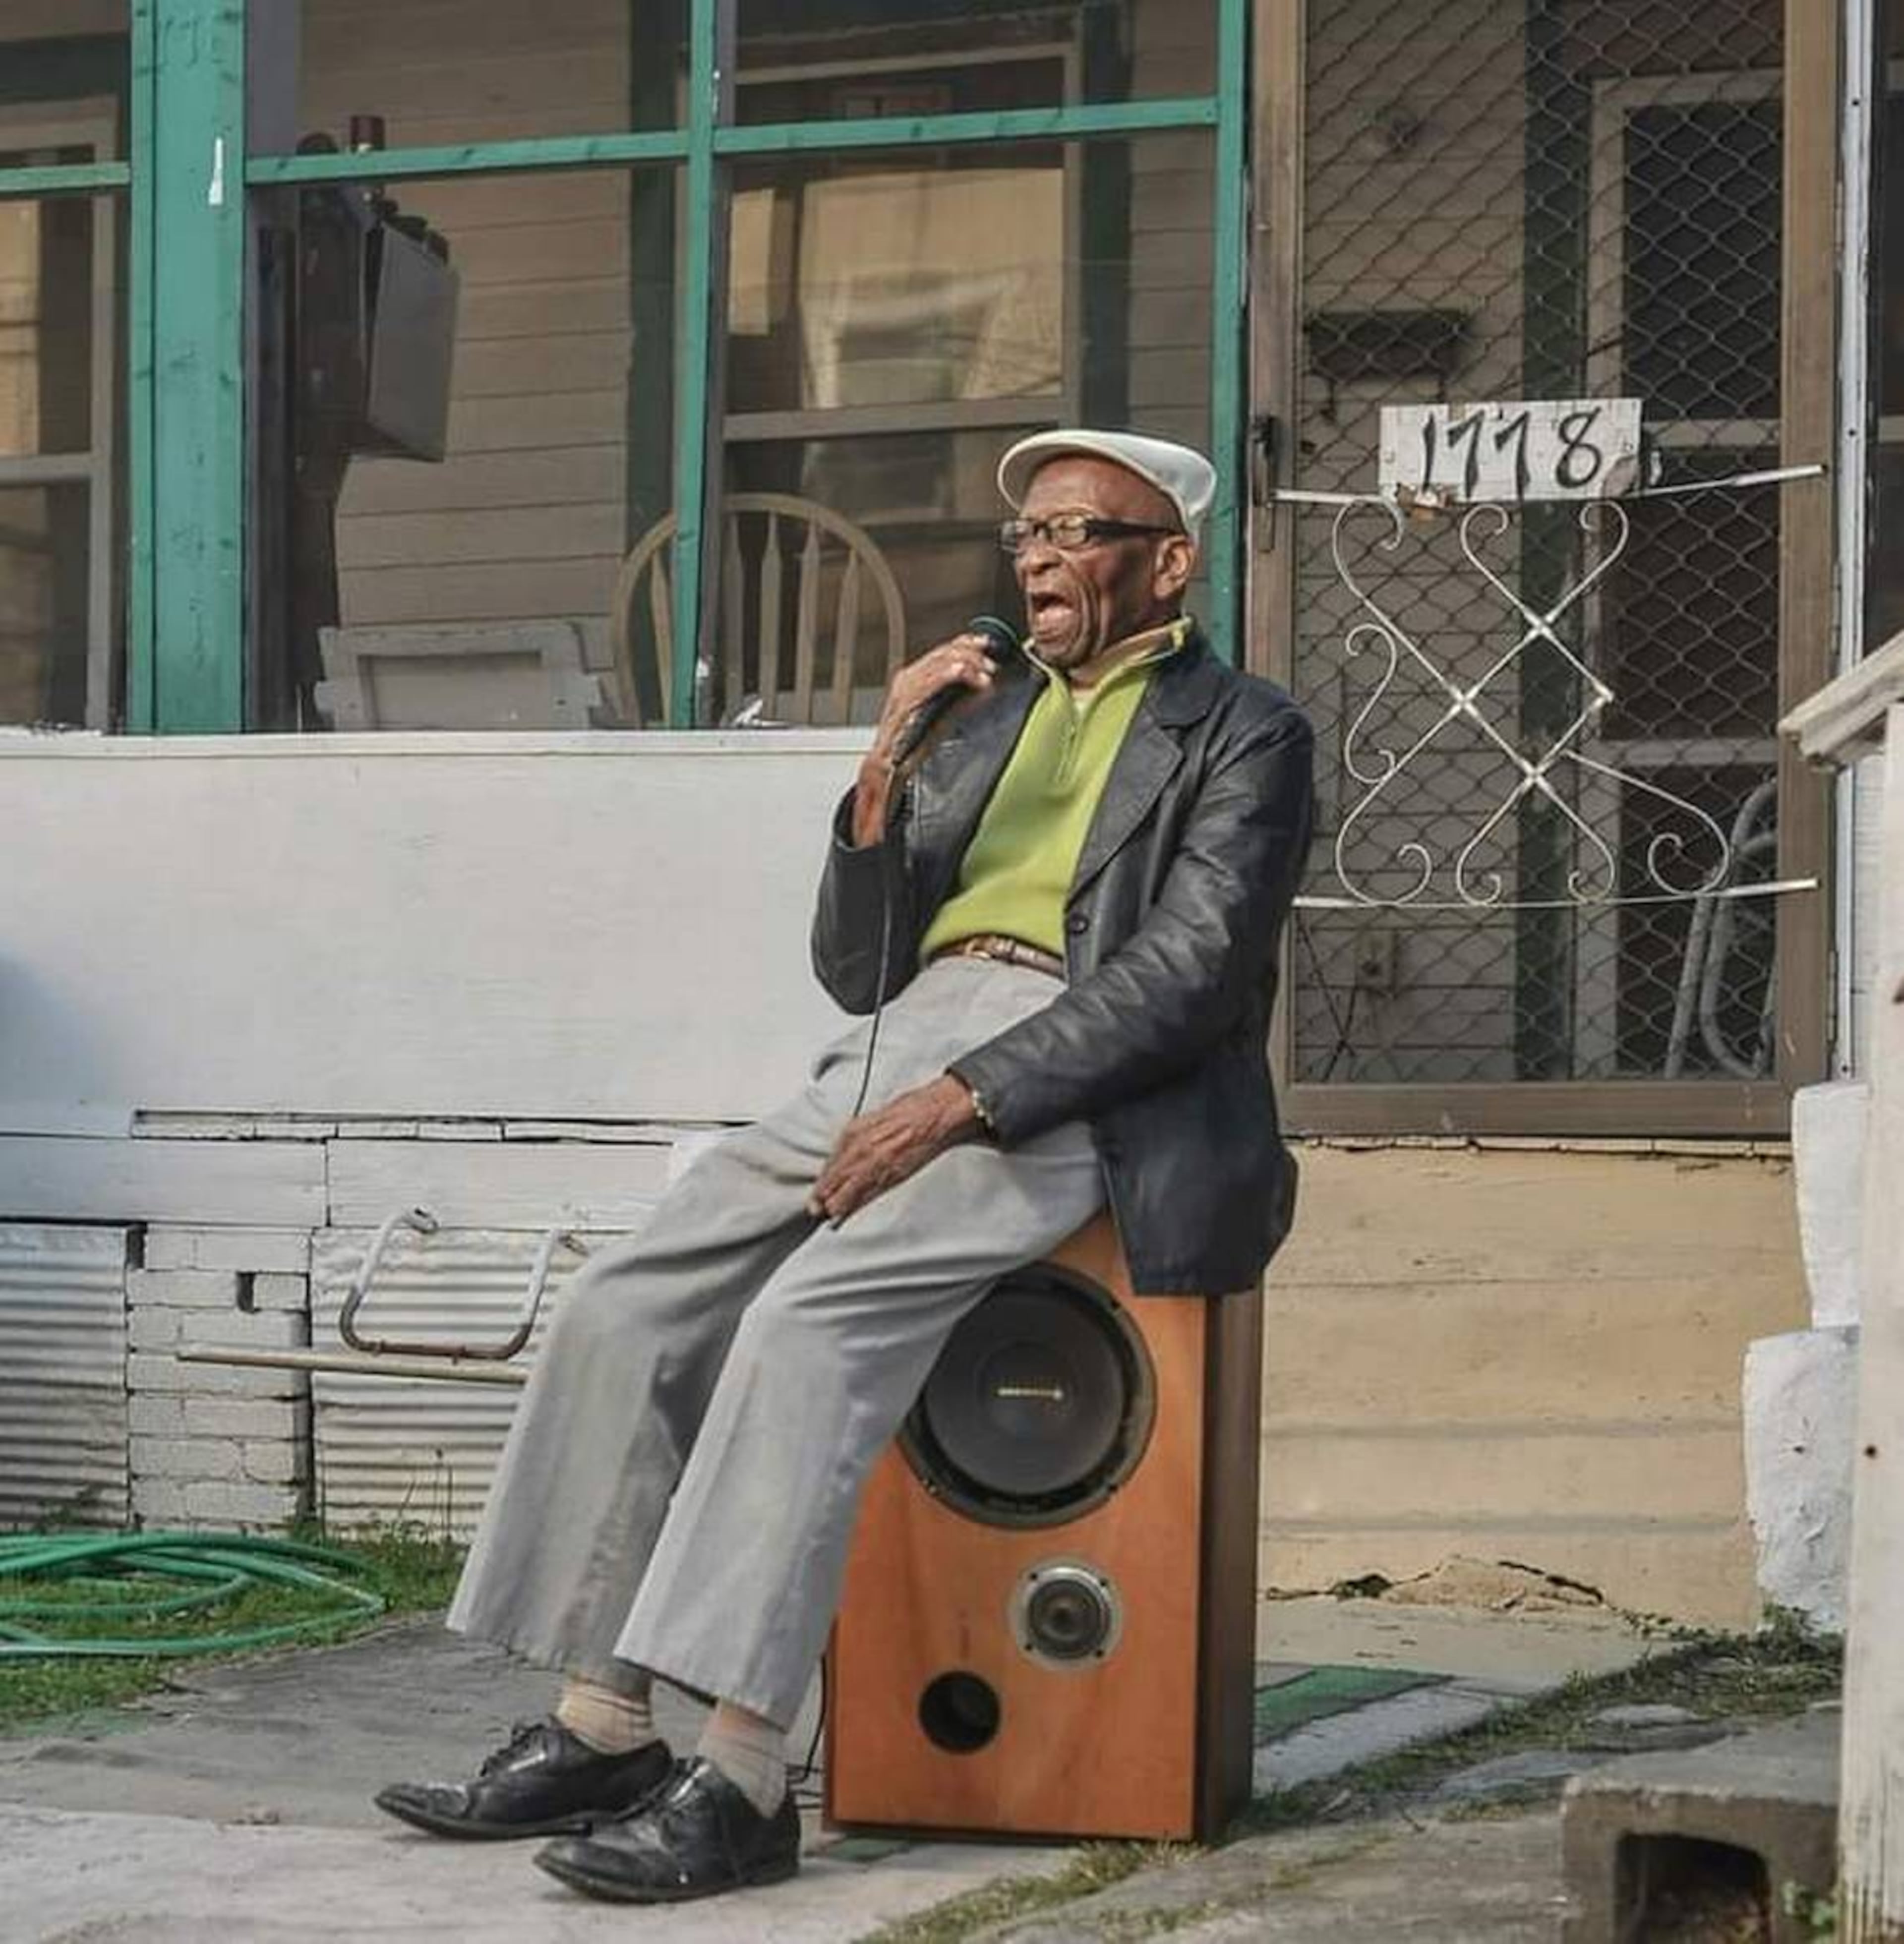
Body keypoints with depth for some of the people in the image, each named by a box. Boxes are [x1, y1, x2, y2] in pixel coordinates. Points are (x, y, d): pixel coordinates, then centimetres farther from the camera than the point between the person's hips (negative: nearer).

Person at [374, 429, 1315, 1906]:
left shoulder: (1243, 733, 6)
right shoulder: (982, 716, 25)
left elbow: (1186, 970, -10)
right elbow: (854, 966, 21)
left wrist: (964, 1100, -19)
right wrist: (886, 774, 4)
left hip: (1075, 1090, -7)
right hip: (900, 1058, 7)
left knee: (808, 1319, -29)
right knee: (629, 1309, -11)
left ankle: (743, 1783, -31)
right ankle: (600, 1731, -6)